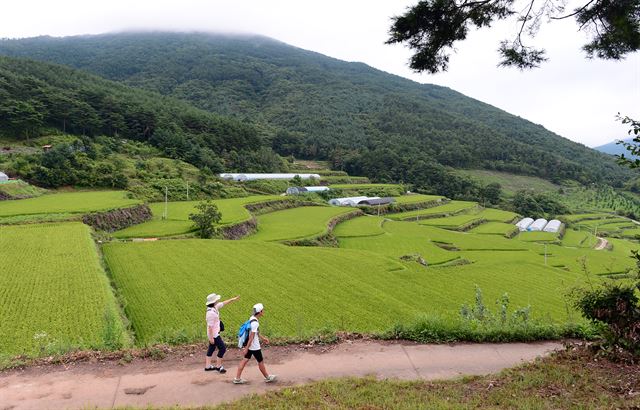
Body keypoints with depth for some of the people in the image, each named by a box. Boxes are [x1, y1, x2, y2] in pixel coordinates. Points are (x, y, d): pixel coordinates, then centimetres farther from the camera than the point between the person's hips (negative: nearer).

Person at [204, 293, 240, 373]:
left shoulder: (215, 307, 0)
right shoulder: (211, 312, -27)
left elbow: (224, 303, 17)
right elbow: (210, 326, -24)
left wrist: (233, 299, 16)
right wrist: (211, 338, -21)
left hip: (214, 333, 9)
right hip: (214, 334, -9)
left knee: (211, 349, 17)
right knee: (222, 348, 1)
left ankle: (207, 366, 26)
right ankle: (218, 366, 12)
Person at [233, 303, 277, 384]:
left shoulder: (252, 318, 2)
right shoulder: (255, 323, -28)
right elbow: (251, 337, -26)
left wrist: (263, 338, 24)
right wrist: (246, 348, -22)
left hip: (250, 345, 8)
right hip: (254, 347, -8)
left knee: (245, 360, 13)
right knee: (260, 362, 10)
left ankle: (237, 378, 17)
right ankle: (267, 377, 29)